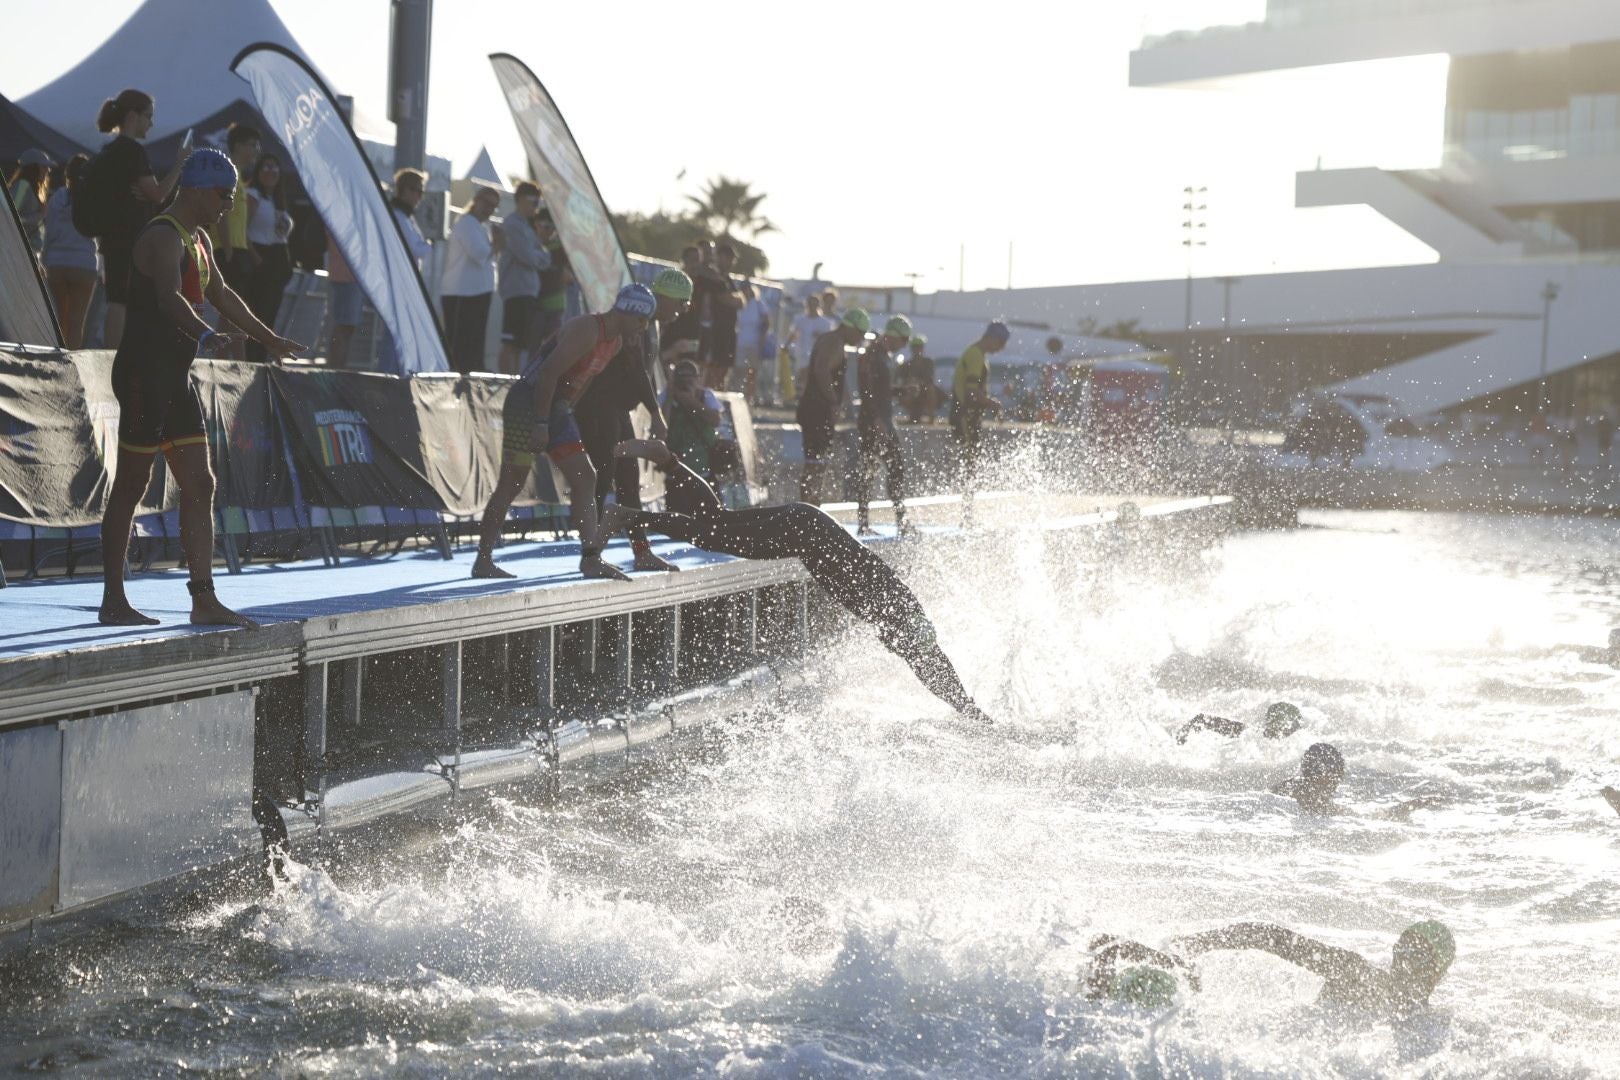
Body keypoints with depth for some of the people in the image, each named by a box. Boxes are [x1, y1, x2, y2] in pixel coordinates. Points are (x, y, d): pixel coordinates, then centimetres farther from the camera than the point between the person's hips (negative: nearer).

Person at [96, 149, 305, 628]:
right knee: (131, 485, -2)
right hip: (144, 371, -10)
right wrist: (205, 335, -50)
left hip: (175, 377, 10)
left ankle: (204, 599, 7)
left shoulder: (198, 239, 16)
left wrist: (268, 338, 36)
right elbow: (169, 296, -33)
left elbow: (220, 294, 31)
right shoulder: (164, 237, -15)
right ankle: (113, 600, 6)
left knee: (200, 486, 6)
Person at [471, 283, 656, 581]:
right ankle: (483, 561, 3)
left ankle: (591, 559, 2)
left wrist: (565, 411, 13)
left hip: (556, 407, 9)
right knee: (511, 484, -4)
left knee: (585, 479, 3)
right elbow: (549, 373, -24)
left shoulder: (616, 342, 9)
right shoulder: (585, 331, -21)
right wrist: (540, 424, -23)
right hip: (528, 402, -9)